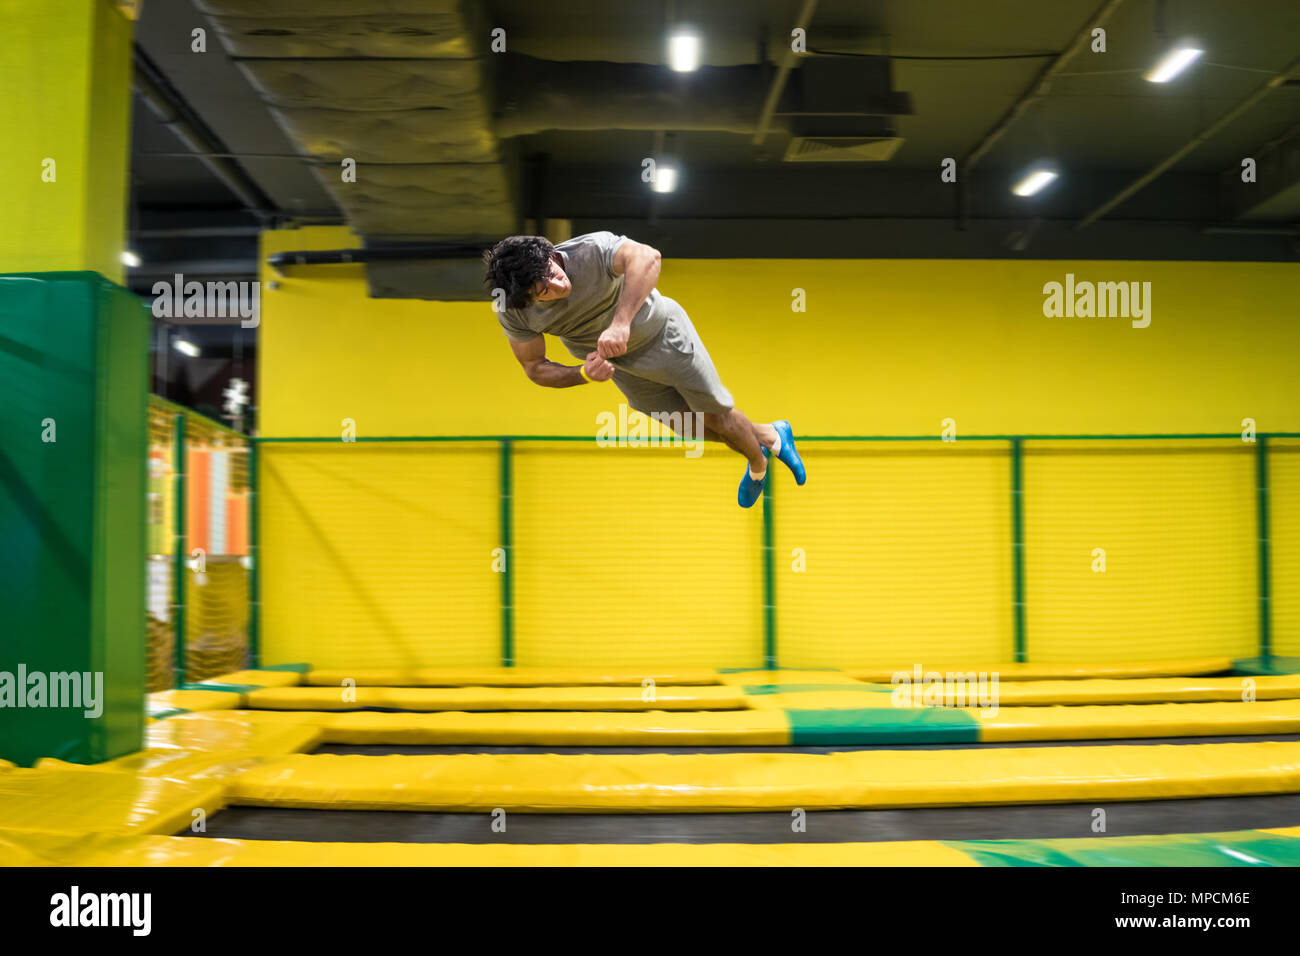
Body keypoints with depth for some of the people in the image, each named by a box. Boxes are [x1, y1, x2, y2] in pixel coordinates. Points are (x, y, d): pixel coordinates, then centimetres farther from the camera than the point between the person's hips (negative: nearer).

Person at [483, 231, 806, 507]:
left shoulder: (591, 250, -38)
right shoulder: (513, 313, -25)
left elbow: (646, 256, -57)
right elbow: (534, 367, -14)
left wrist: (620, 323, -68)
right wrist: (584, 373, -34)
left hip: (662, 332, -4)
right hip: (620, 364, 4)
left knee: (717, 417, 6)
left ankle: (765, 448, 41)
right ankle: (767, 436, 43)